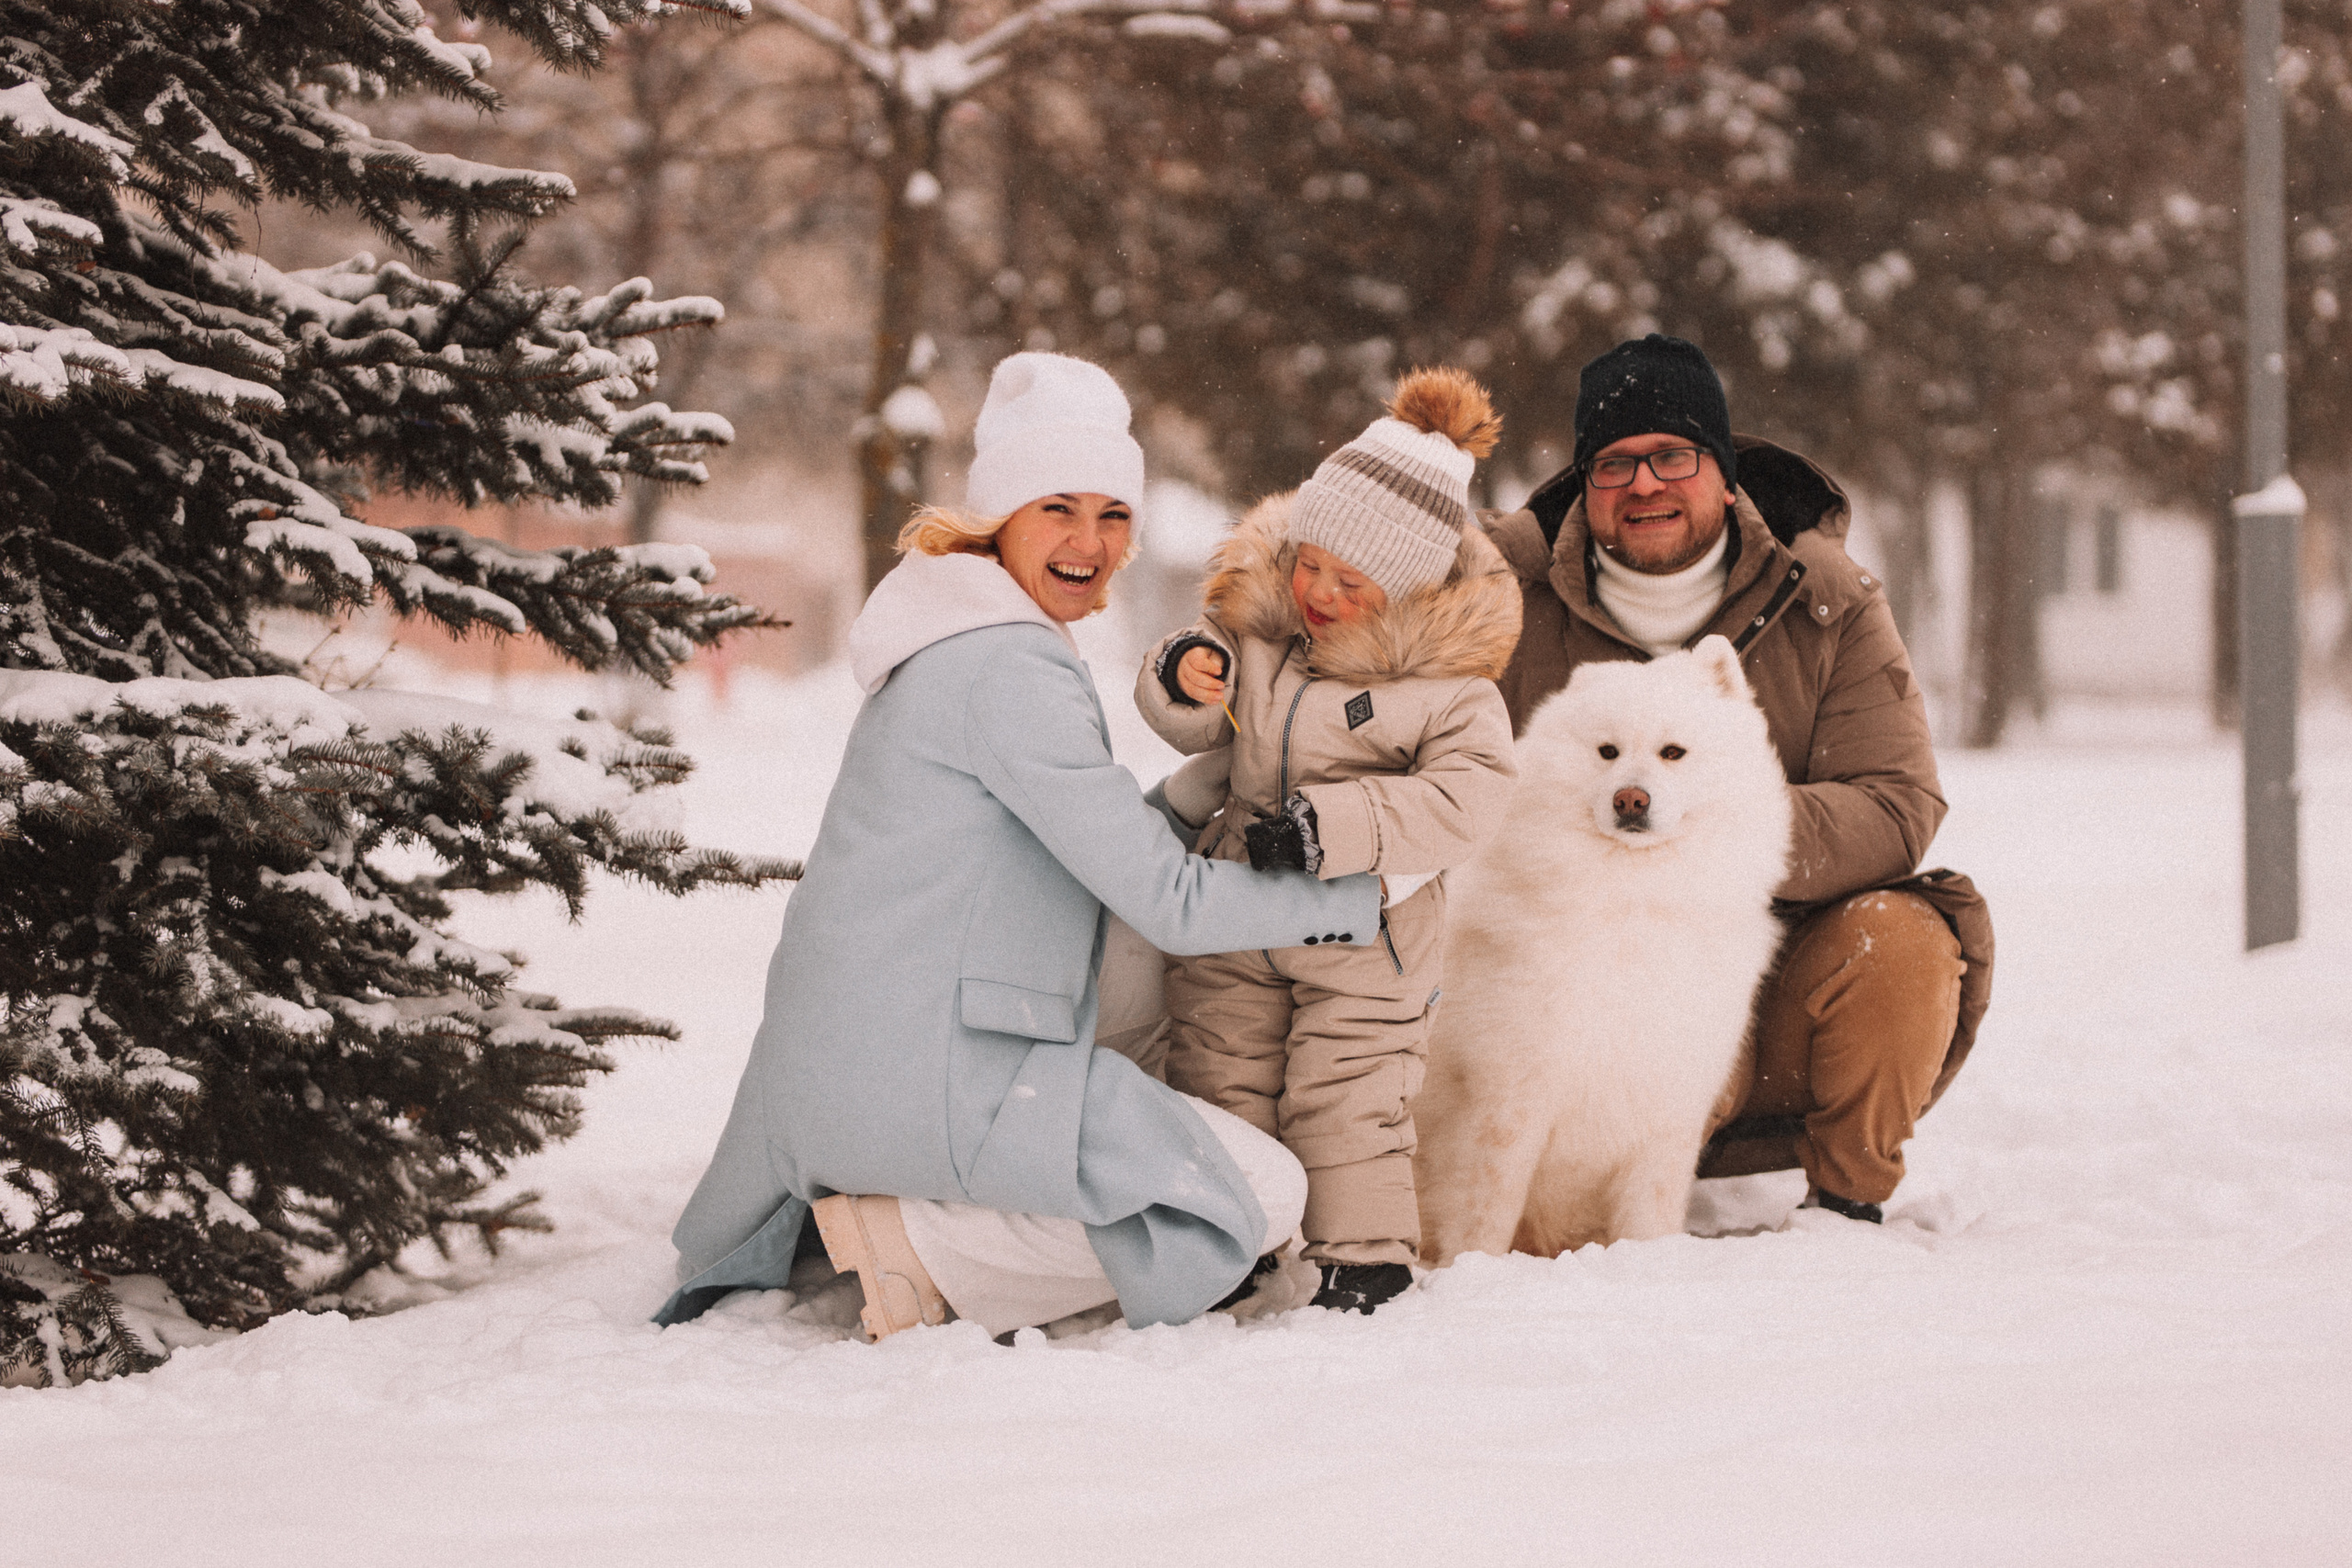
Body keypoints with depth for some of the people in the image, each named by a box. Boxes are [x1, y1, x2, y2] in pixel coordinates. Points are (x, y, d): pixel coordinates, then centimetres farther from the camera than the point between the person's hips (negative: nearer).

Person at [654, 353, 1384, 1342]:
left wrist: (1194, 801, 16)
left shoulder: (958, 641, 16)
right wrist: (1351, 902, -3)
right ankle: (915, 1247, -7)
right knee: (1260, 1194, -9)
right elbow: (1168, 904, -14)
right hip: (931, 1074, -10)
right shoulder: (1008, 669, -15)